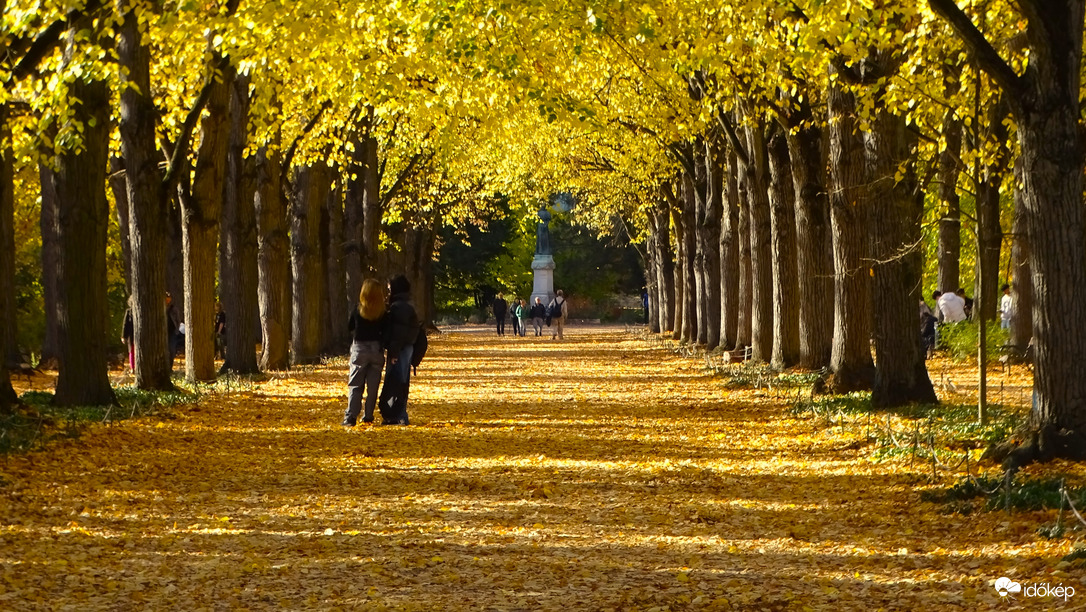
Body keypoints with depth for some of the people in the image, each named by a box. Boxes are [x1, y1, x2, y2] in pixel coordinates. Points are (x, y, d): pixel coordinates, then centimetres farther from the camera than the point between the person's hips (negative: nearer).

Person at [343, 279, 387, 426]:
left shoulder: (357, 311, -7)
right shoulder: (382, 313, -5)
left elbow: (349, 327, 6)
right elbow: (386, 332, -2)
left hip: (359, 349, -1)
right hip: (377, 350, 1)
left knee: (355, 385, 1)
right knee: (373, 385, 10)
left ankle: (351, 417, -11)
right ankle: (368, 416, 13)